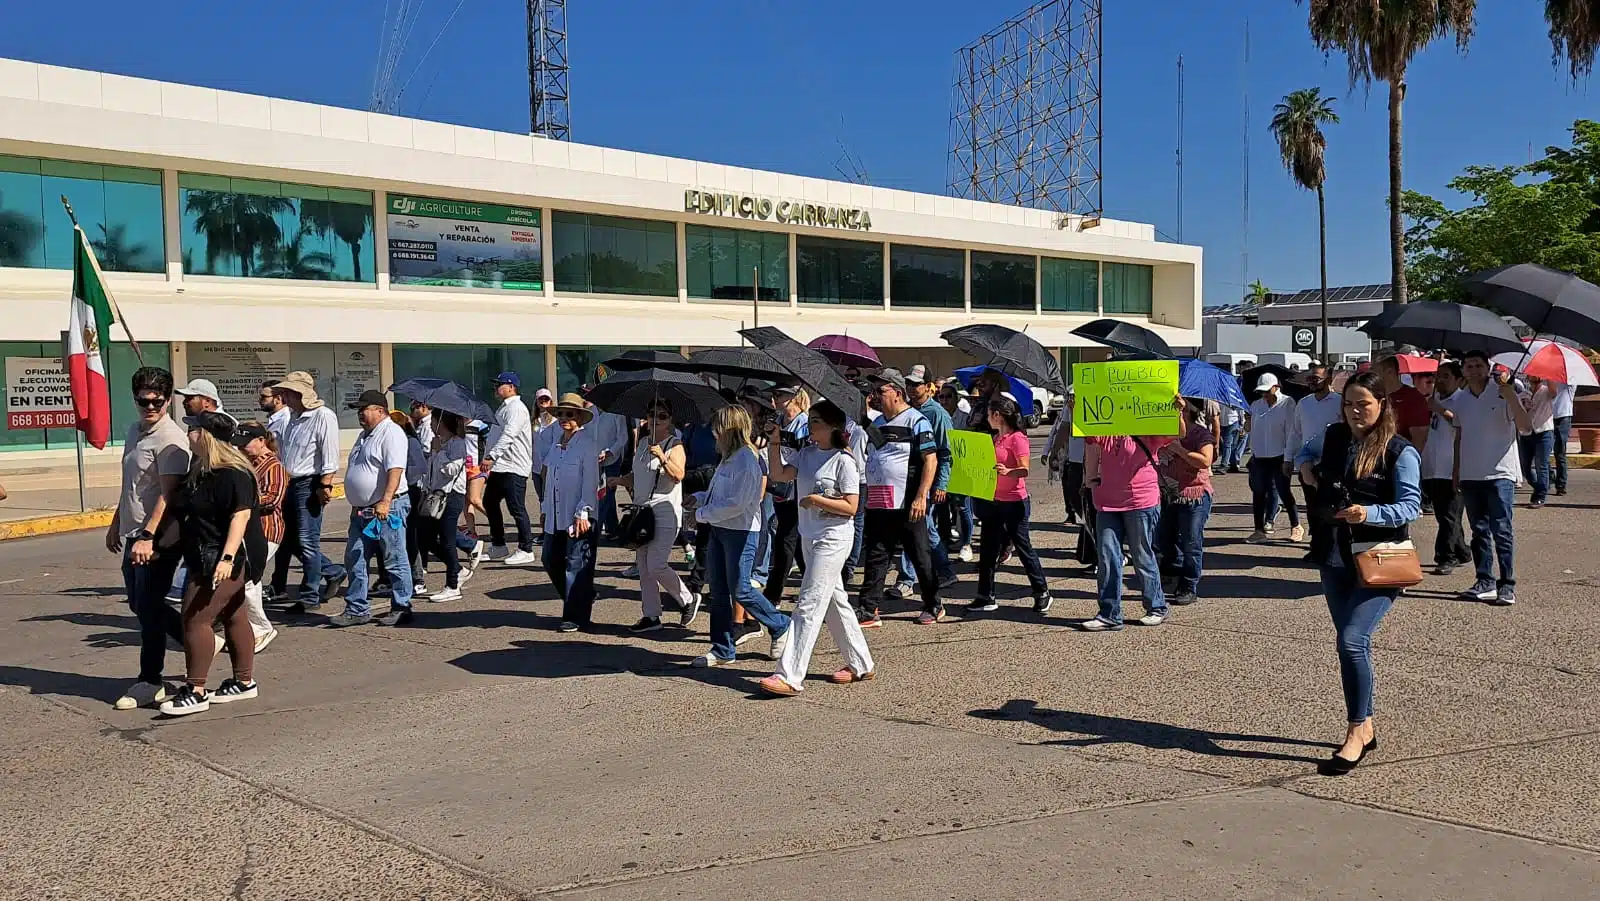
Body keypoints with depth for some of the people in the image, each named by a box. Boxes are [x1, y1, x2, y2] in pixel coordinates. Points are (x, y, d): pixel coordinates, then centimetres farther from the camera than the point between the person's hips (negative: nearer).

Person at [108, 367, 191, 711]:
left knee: (149, 607, -3)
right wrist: (116, 523, 27)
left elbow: (168, 494, -22)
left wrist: (148, 536, -27)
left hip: (158, 538, -9)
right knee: (140, 604, 14)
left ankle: (150, 682, 9)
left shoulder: (171, 439, -15)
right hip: (133, 534, 9)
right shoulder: (135, 431, 13)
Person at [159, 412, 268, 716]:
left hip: (223, 560, -10)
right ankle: (244, 682, 25)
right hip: (207, 559, 10)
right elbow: (186, 511, 23)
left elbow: (241, 516, -26)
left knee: (195, 619, -9)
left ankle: (195, 692, -3)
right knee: (233, 617, 15)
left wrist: (227, 558, -32)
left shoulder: (232, 474, -20)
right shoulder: (201, 470, 12)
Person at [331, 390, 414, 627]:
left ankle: (401, 609, 7)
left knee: (395, 561, -1)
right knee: (354, 560, 10)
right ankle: (356, 610, 17)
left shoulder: (391, 433, -12)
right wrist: (356, 506, 25)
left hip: (387, 509, -10)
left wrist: (385, 501, -32)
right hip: (361, 510, 10)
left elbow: (395, 471, -24)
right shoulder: (366, 435, 19)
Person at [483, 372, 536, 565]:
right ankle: (498, 546, 25)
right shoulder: (503, 408, 20)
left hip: (514, 467, -11)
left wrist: (491, 457, -31)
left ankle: (526, 551, -1)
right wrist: (486, 458, 19)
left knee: (517, 508, -8)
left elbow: (508, 435, -24)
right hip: (499, 466, 11)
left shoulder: (516, 408, -12)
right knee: (489, 502, 16)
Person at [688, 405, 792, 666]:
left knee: (740, 590, -3)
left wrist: (702, 514, -16)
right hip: (720, 529, 9)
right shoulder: (728, 458, 12)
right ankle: (722, 650, 19)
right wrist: (699, 498, 5)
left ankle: (781, 628, 18)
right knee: (718, 592, 10)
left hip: (741, 531, -9)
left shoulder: (746, 460, -17)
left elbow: (737, 504, -22)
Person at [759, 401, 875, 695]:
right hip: (810, 536, 8)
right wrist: (774, 442, -9)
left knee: (809, 604, -11)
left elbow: (850, 507, -14)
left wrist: (816, 499, -19)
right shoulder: (806, 454, 9)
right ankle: (861, 664, 29)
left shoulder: (843, 461, -12)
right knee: (834, 601, 15)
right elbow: (779, 474, -2)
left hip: (833, 539, -8)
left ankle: (790, 677, -12)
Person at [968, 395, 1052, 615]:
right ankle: (986, 597, 15)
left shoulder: (1017, 438, -13)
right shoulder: (995, 438, 12)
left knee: (1023, 548, 0)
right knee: (987, 549, 8)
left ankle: (1042, 594, 13)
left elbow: (1025, 470, -21)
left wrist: (1007, 472, -38)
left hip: (1015, 502, -8)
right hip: (993, 501, 9)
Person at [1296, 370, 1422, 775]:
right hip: (1335, 559, 6)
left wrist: (1369, 513, -28)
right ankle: (1365, 728, 26)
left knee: (1352, 640, -18)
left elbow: (1411, 506, -13)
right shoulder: (1333, 437, 7)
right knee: (1354, 643, 14)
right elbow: (1306, 452, 28)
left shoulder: (1400, 452, -9)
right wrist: (1306, 467, 6)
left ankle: (1356, 733, -6)